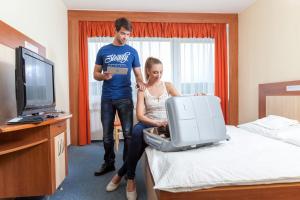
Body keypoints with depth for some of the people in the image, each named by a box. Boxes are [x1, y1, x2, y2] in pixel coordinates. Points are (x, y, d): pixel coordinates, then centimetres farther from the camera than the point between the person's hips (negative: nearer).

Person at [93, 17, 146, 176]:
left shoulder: (132, 52, 7)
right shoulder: (103, 51, 8)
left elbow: (138, 73, 5)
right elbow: (95, 74, 9)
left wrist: (140, 82, -18)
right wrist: (104, 76, -14)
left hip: (125, 98, -1)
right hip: (107, 98, 2)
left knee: (128, 133, 0)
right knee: (107, 134, 10)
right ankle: (108, 163, 27)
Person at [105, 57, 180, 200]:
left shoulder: (167, 86, 6)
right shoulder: (142, 90, 1)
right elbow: (140, 115, -9)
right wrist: (157, 123, -26)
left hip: (167, 125, 0)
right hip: (149, 124, 0)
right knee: (137, 130, -36)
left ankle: (121, 174, -7)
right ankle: (130, 178, -18)